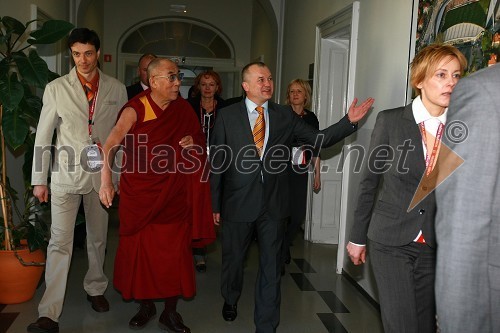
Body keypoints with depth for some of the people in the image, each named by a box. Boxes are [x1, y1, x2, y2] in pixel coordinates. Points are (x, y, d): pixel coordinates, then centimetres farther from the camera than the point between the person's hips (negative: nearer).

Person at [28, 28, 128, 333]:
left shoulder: (117, 89, 3)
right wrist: (39, 179, -1)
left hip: (102, 173, 2)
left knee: (98, 237, 14)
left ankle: (95, 289, 35)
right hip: (66, 174, -2)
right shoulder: (56, 88, -1)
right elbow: (44, 136, 1)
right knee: (60, 242, -5)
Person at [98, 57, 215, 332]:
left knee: (174, 252, 3)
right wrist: (106, 181, -35)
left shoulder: (183, 109, 3)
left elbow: (200, 141, 16)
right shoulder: (135, 110, -9)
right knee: (138, 250, 7)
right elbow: (111, 144, -21)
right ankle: (146, 305, 30)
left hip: (173, 195, 2)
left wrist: (193, 143, -8)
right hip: (138, 195, -2)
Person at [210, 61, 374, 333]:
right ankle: (230, 300, 48)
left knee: (271, 265, 9)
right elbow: (216, 161, -2)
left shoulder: (285, 115, 4)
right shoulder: (227, 116, -2)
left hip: (273, 203, 1)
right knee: (233, 258, 18)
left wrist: (349, 121, -10)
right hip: (238, 202, -1)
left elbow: (319, 139, 4)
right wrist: (214, 204, -1)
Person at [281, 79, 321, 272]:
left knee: (298, 215, 2)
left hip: (300, 173, 3)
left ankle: (284, 247, 30)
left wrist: (317, 174, 13)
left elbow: (315, 148, 13)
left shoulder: (311, 118, 8)